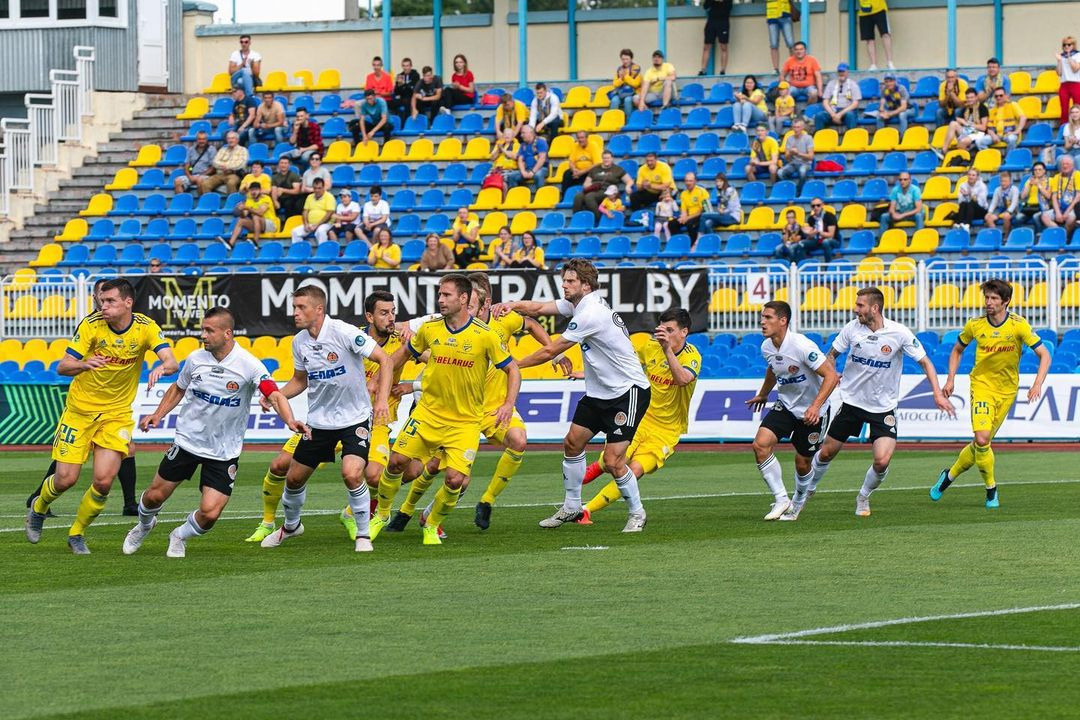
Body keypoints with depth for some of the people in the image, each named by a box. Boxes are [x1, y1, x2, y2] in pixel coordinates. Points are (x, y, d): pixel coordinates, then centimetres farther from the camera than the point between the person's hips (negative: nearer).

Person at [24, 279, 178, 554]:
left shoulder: (146, 327, -10)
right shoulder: (92, 324, -14)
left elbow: (172, 362, -21)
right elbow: (62, 366, -16)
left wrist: (161, 368, -45)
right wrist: (85, 365, -38)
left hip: (117, 413, 1)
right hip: (80, 409, -1)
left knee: (103, 482, -12)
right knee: (66, 479, -4)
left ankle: (77, 533, 14)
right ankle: (38, 508, 31)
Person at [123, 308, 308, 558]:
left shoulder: (249, 365, -18)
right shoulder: (196, 359, -4)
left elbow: (275, 395, -26)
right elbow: (178, 389, 14)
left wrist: (289, 420, -45)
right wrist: (158, 415, 2)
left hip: (224, 451, -3)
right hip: (187, 441, 3)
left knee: (210, 513, -11)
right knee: (155, 495, 8)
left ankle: (179, 537, 22)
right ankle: (144, 525, 44)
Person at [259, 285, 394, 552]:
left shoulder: (343, 332, -20)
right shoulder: (299, 341, 0)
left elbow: (385, 360, -18)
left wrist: (382, 399, -29)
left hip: (355, 417, -6)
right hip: (319, 420, 6)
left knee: (352, 474, -25)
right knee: (294, 477, 11)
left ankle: (363, 534, -6)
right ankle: (291, 525, 40)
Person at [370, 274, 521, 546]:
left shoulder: (485, 336, -12)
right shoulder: (429, 329, -2)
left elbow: (513, 369, -3)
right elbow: (404, 352, 18)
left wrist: (508, 404, -17)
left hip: (465, 421, -2)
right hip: (428, 412, 3)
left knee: (455, 480, -13)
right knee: (397, 462, -7)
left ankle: (432, 525, 15)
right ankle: (382, 514, 19)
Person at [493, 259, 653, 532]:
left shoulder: (591, 313, -24)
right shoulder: (577, 304, 5)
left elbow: (550, 351, -19)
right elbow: (538, 308, 8)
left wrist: (513, 365, -9)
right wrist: (512, 305, -13)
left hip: (629, 391, -10)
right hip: (598, 393, 10)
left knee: (612, 461, -13)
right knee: (572, 443, 8)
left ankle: (636, 513, 6)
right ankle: (572, 507, 21)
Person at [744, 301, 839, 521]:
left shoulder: (801, 346, -26)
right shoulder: (767, 347, -3)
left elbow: (831, 376, -26)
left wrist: (816, 406, -36)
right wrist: (763, 395, 36)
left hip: (811, 412, -6)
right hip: (785, 405, 6)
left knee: (802, 463, 4)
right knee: (761, 444, -17)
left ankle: (798, 503, 33)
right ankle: (781, 500, -8)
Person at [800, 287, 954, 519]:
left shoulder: (899, 333, -16)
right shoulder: (852, 328, -8)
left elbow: (924, 362, -7)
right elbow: (832, 354, 8)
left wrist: (937, 393, -15)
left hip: (883, 407, -2)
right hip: (851, 401, 2)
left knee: (882, 461, -17)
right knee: (826, 453, 8)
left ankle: (863, 498, 12)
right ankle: (803, 493, 33)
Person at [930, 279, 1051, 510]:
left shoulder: (1018, 325, -13)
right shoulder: (975, 325, -7)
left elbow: (1044, 355, -10)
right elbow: (957, 350, 12)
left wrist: (1037, 384, -25)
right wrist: (950, 379, 0)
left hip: (1007, 389, 1)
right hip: (982, 384, -1)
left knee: (982, 443, 5)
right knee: (982, 439, -20)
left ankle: (950, 475, 28)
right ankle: (991, 488, -2)